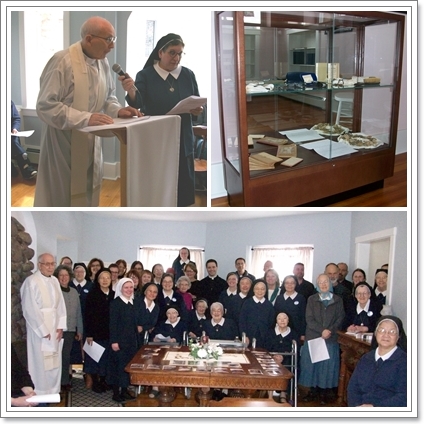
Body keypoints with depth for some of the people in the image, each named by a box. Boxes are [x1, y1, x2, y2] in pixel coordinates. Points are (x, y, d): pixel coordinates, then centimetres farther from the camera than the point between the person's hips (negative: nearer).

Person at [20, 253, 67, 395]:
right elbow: (30, 309, -16)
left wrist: (61, 326, -2)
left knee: (55, 361, 10)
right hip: (39, 327, -6)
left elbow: (60, 304, 8)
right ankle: (40, 394, 10)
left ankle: (53, 392, 22)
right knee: (39, 362, -1)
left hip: (54, 327, 6)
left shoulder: (55, 281, 7)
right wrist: (43, 330, -13)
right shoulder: (31, 282, -14)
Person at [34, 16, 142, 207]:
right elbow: (45, 106, -22)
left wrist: (118, 110, -4)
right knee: (60, 197, 4)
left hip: (90, 144, 7)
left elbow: (107, 97, 19)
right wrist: (85, 118, -30)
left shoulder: (103, 63, 5)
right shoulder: (62, 61, -18)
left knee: (86, 198, 15)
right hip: (64, 144, -7)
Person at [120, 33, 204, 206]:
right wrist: (131, 91, -39)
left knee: (183, 184, 9)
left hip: (182, 140, 3)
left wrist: (197, 110, -12)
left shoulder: (188, 75, 6)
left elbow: (197, 103, 11)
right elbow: (137, 103, -17)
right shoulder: (145, 75, -4)